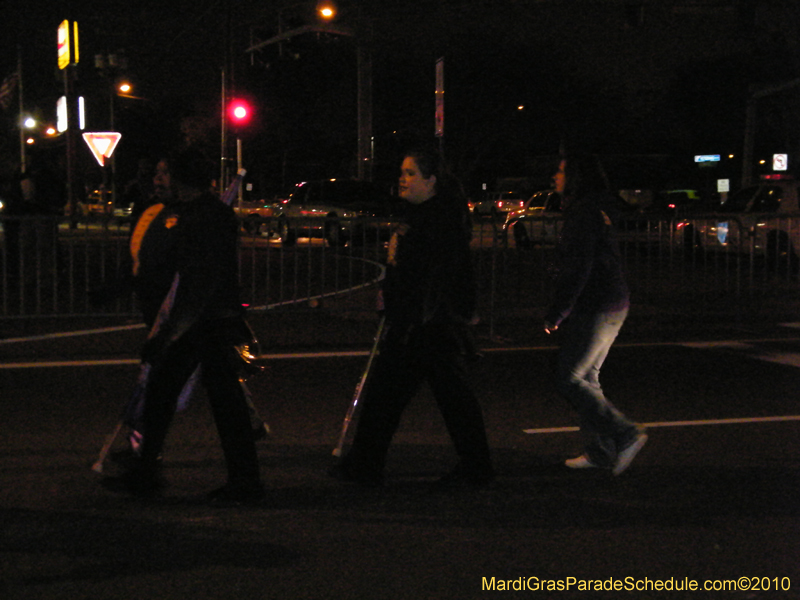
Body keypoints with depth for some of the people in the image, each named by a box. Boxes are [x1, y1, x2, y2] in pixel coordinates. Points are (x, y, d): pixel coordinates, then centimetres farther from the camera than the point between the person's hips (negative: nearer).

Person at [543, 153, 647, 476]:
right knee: (586, 376, 13)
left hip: (596, 309, -10)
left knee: (569, 379, -6)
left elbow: (578, 268, -20)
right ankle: (600, 451, 15)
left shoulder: (583, 212, -14)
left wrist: (556, 314, -16)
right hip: (614, 305, 10)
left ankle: (625, 436, -9)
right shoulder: (599, 210, 16)